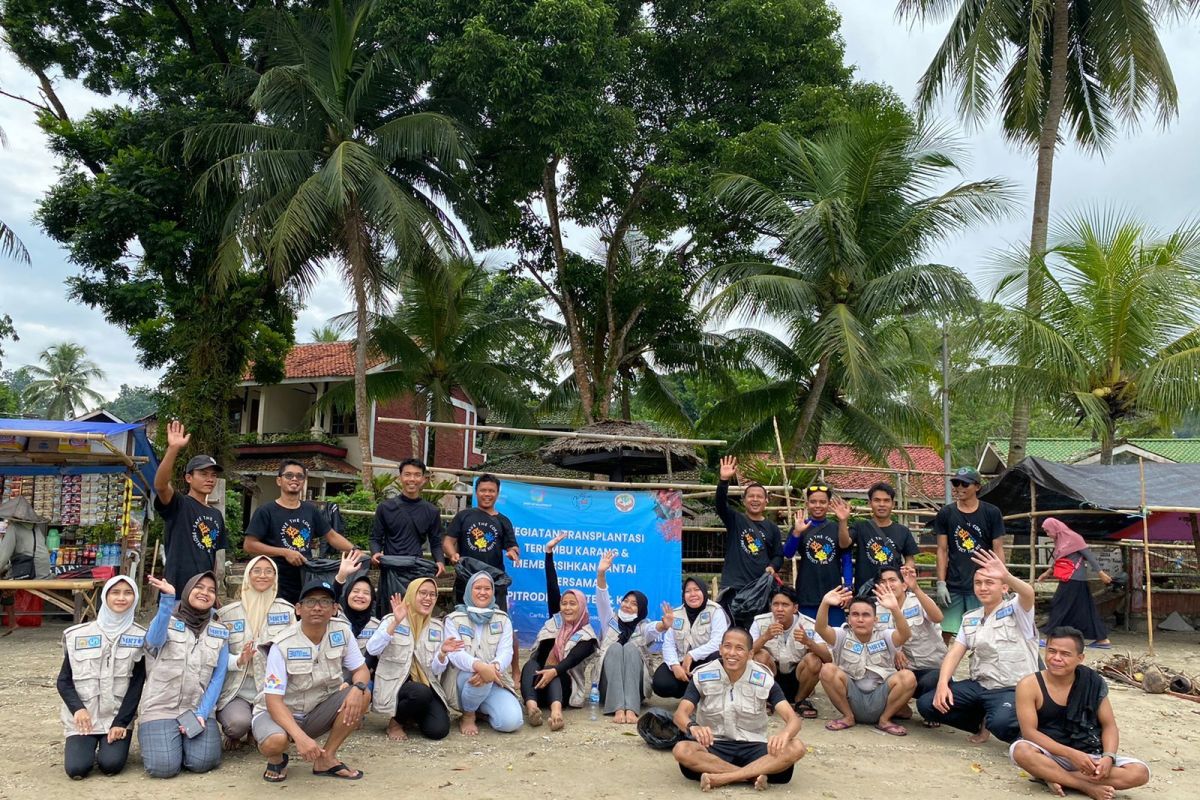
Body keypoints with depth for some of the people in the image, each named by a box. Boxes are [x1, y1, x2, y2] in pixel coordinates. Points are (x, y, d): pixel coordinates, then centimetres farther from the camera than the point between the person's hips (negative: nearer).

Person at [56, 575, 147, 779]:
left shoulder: (140, 637, -2)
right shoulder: (78, 635, 0)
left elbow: (137, 684, -3)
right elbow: (63, 681, 2)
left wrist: (121, 722, -12)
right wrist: (78, 708, -15)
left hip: (118, 717, -1)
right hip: (83, 718, 1)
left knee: (111, 765, -20)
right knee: (76, 768, -16)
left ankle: (110, 745, 16)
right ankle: (76, 746, 19)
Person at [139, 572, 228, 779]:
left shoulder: (220, 632, 9)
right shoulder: (167, 621, 1)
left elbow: (218, 678, 5)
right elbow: (154, 641, -24)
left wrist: (201, 713, -9)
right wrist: (167, 599, -37)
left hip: (198, 710, 2)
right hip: (161, 708, -2)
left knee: (202, 763, -20)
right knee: (164, 767, -20)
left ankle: (188, 740, 14)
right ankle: (153, 739, 14)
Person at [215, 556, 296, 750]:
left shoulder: (286, 609, 5)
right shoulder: (227, 613, 2)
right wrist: (238, 661, -19)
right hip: (235, 690, -1)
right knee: (239, 722, -32)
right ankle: (233, 734, 11)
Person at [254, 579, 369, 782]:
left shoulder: (341, 631, -11)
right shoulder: (283, 646, -22)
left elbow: (361, 670, -3)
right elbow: (274, 700, -26)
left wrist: (357, 688, -29)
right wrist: (300, 737, -41)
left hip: (318, 712, 4)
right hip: (281, 712, -4)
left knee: (362, 695, -21)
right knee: (274, 741, -37)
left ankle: (326, 759, -7)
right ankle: (277, 760, 2)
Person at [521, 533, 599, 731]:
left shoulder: (586, 636, 2)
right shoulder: (556, 621, 15)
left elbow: (572, 660, -18)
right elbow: (552, 587, 6)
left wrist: (554, 671, -39)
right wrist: (549, 552, -2)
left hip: (564, 686, -3)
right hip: (539, 685, 3)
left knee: (549, 670, -33)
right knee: (531, 664, -28)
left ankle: (556, 709, -62)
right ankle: (531, 706, -57)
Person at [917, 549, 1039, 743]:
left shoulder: (1015, 609, -5)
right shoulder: (970, 619, 12)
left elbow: (1028, 593, -29)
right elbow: (954, 654, 6)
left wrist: (1006, 575, -51)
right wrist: (942, 684, -13)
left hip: (1012, 689, -6)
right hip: (978, 684, 6)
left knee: (1000, 724, -37)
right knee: (926, 704, -10)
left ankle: (1020, 731, 1)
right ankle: (981, 722, 11)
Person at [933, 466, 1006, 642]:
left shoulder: (991, 513, 2)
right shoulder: (945, 513, 5)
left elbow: (998, 550, 3)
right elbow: (942, 550, 5)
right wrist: (941, 583, -2)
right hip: (953, 586, 1)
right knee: (945, 632, 0)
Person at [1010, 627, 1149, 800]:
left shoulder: (1093, 683, -2)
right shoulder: (1029, 686, -10)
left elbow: (1109, 726, 3)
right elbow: (1029, 732, -15)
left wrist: (1108, 757, -17)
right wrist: (1071, 754, -24)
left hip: (1090, 757, 3)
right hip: (1051, 756, -3)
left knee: (1140, 772, -20)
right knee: (1020, 750, -35)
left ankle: (1056, 777, -18)